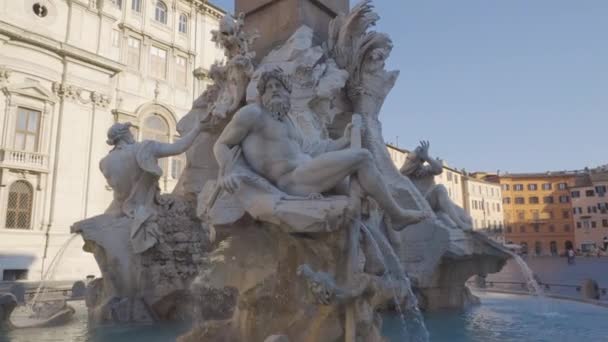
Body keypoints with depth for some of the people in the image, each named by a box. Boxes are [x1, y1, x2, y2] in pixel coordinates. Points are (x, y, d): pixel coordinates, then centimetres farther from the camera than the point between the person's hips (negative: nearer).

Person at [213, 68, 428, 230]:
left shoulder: (286, 121, 22)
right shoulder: (252, 112, -2)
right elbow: (221, 145, -2)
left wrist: (344, 141, 24)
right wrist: (226, 173, -25)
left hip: (303, 178, 10)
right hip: (295, 183, -10)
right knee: (363, 157, -9)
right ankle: (397, 214, 4)